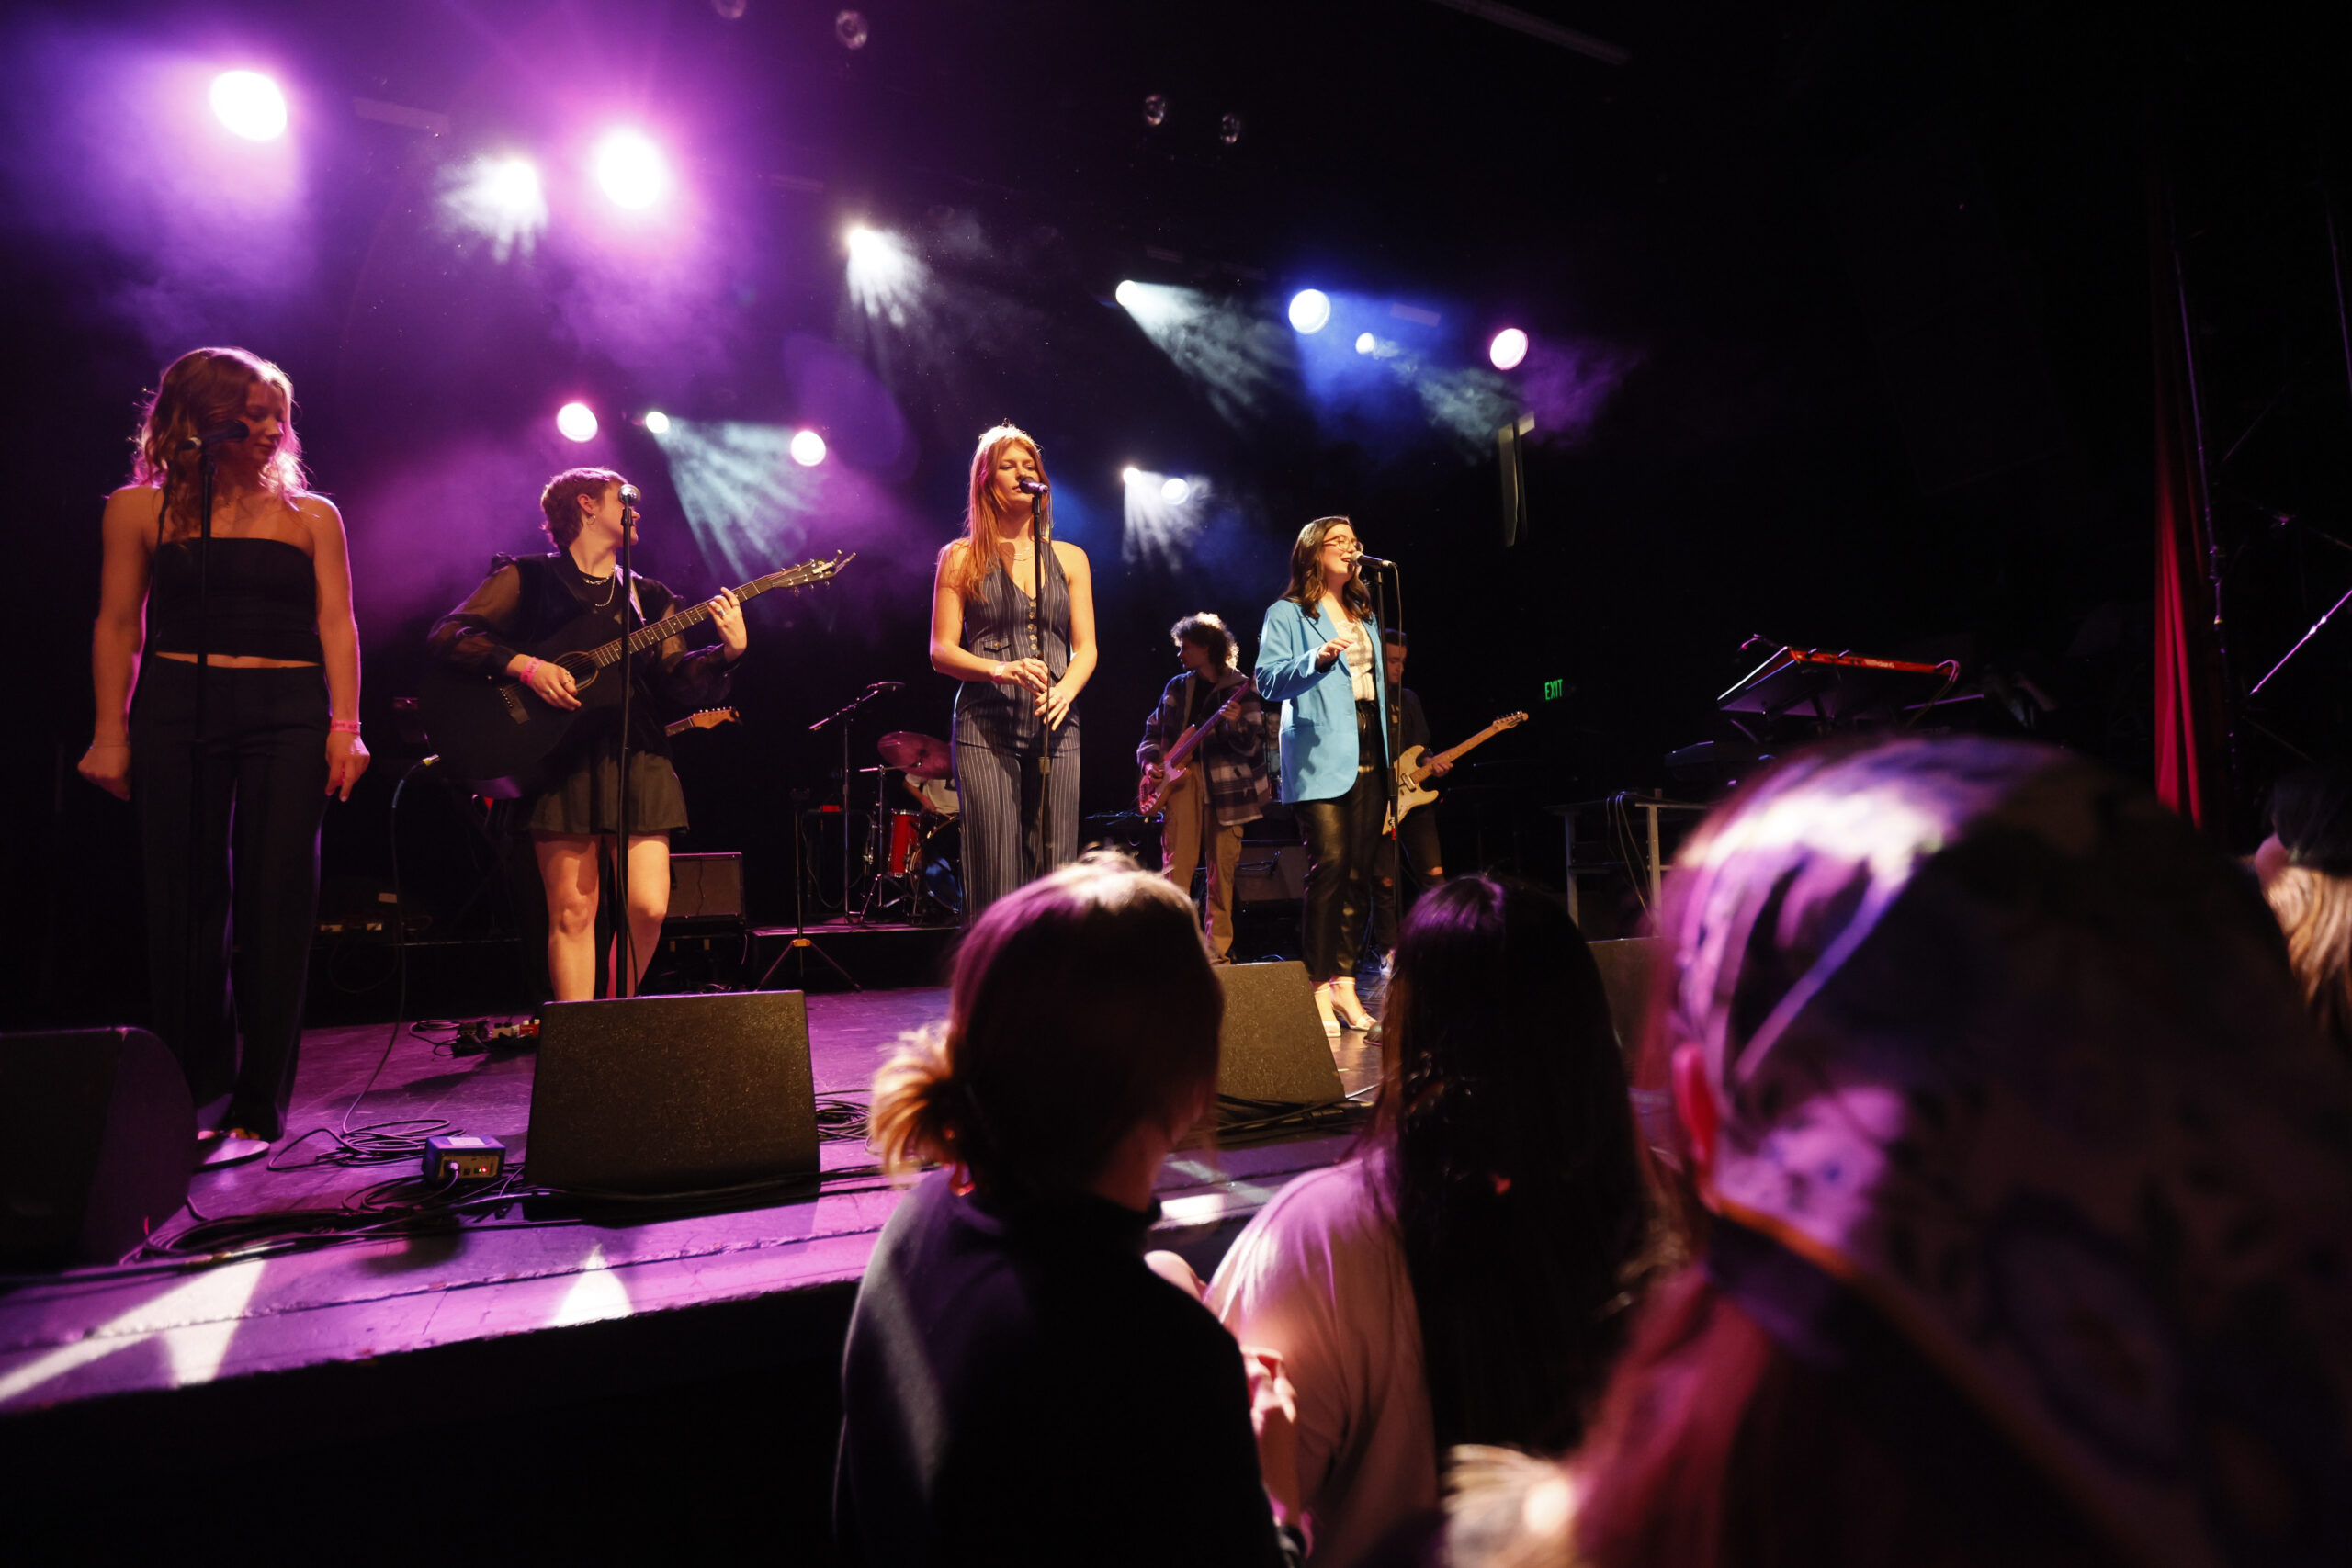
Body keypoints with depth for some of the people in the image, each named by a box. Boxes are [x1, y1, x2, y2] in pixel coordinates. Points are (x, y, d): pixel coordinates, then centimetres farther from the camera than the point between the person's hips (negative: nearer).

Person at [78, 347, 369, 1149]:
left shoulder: (310, 515, 12)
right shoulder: (139, 509, 10)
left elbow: (336, 623, 4)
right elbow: (118, 623, 7)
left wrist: (344, 728, -6)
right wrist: (111, 732, 0)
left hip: (290, 714, 0)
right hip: (176, 711, 0)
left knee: (278, 898, -3)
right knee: (185, 896, 3)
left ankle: (259, 1101, 3)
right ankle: (191, 1092, 16)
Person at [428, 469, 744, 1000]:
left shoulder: (649, 597, 18)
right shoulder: (528, 578, 8)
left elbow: (678, 680, 8)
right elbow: (448, 633, -1)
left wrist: (728, 653, -10)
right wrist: (526, 666, -14)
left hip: (637, 759, 3)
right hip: (561, 757, -3)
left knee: (648, 907, -5)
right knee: (573, 912, -5)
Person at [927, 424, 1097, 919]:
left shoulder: (1070, 558, 16)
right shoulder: (962, 558, 8)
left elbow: (1086, 648, 11)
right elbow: (941, 651, 2)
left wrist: (1064, 690, -11)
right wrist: (1002, 670, -17)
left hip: (1054, 728, 3)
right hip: (986, 727, -2)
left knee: (1054, 874, -1)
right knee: (997, 878, -7)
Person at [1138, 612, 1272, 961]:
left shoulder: (1240, 687, 2)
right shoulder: (1178, 687, 15)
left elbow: (1252, 746, -5)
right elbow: (1153, 730, 21)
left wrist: (1235, 725, -25)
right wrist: (1149, 762, 3)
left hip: (1226, 781, -2)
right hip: (1181, 774, 2)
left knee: (1223, 867, 0)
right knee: (1177, 864, -9)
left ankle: (1217, 947, 10)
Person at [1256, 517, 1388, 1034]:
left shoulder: (1364, 614, 23)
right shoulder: (1287, 613, 5)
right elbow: (1267, 680, -7)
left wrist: (1389, 757, 18)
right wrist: (1317, 660, -24)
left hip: (1369, 753, 6)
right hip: (1320, 754, -6)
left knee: (1360, 870, 1)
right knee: (1330, 864, -14)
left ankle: (1345, 982, 8)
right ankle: (1320, 988, -7)